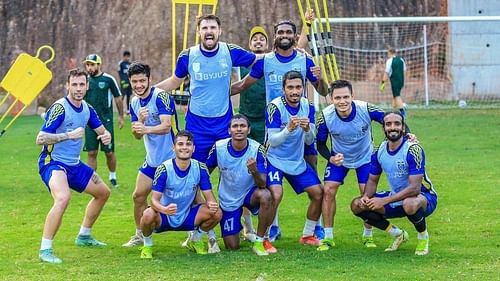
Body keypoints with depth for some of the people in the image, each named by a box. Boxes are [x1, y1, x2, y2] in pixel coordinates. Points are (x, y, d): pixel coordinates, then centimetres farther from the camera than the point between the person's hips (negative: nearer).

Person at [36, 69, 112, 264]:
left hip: (74, 164, 9)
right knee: (63, 198, -35)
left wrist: (106, 136, -6)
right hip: (53, 162, -9)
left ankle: (84, 236, 37)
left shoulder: (87, 109, 5)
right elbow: (40, 138, -23)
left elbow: (101, 130, 19)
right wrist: (69, 135, -32)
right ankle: (45, 250, -28)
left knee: (103, 193, 20)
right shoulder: (59, 108, -18)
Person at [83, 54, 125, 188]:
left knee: (109, 152, 2)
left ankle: (113, 176, 22)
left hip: (106, 120, -3)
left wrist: (121, 116, 4)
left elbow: (118, 98, 3)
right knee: (92, 153, 2)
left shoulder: (108, 79, -4)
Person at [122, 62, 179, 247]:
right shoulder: (134, 103, 6)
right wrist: (140, 120, -17)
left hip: (172, 157, -7)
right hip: (152, 159, 7)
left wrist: (146, 128, -45)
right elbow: (137, 136, 4)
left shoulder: (161, 96, -16)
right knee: (138, 195, 4)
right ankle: (140, 235, 19)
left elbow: (166, 126, -27)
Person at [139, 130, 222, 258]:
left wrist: (212, 205, -33)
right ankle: (147, 245, -3)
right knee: (148, 215, -37)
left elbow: (209, 196, -7)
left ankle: (195, 240, 10)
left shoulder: (200, 168, -9)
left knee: (216, 213, -20)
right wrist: (164, 209, -46)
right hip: (164, 219, -3)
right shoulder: (164, 169, -18)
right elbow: (155, 199, -22)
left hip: (187, 218, 3)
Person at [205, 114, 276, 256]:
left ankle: (259, 241, -19)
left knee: (266, 196, -38)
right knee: (232, 246, -2)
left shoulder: (257, 149, -21)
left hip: (250, 193, -1)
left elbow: (262, 184, -25)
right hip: (228, 200, 1)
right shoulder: (219, 147, -16)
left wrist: (254, 171, -46)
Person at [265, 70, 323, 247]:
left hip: (298, 161, 6)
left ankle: (307, 235, 21)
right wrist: (289, 129, -39)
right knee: (275, 195, -26)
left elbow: (309, 141, -4)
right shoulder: (275, 107, -19)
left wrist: (307, 129, -26)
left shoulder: (308, 106, -3)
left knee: (318, 193, 2)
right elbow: (272, 141, -22)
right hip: (275, 160, -6)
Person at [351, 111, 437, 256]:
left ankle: (423, 236, -8)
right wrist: (366, 196, -15)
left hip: (424, 197, -7)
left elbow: (415, 188, -30)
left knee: (410, 204, -42)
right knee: (357, 205, -6)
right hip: (396, 198, 7)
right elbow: (372, 180, 9)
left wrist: (384, 201, -34)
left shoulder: (413, 149, -23)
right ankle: (398, 234, 9)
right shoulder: (379, 151, -3)